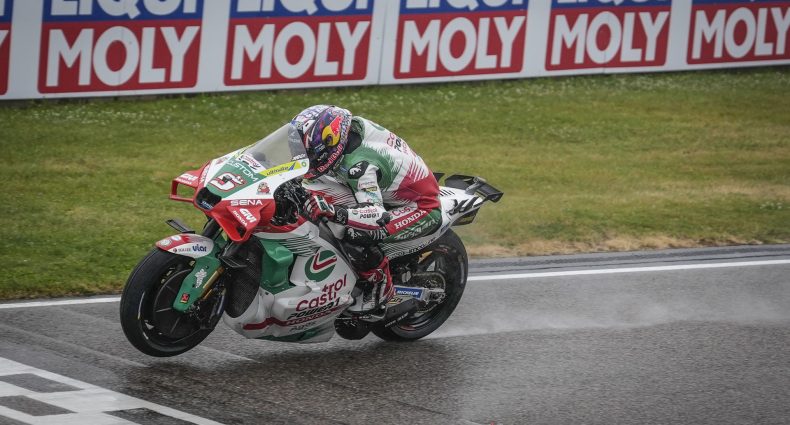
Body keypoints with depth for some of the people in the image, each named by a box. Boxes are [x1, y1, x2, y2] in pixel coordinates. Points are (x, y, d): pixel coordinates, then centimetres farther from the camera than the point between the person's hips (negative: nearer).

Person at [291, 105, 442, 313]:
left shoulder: (359, 165, -34)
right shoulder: (354, 124, -10)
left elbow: (377, 215, -41)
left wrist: (331, 211, -52)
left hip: (422, 208, -10)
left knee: (354, 237, -27)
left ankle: (381, 287, -4)